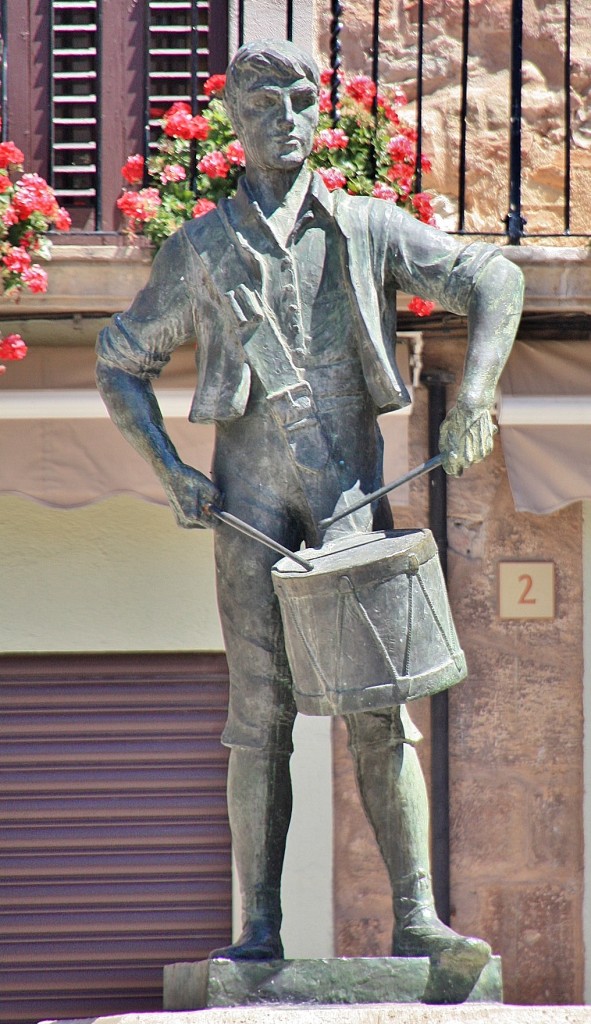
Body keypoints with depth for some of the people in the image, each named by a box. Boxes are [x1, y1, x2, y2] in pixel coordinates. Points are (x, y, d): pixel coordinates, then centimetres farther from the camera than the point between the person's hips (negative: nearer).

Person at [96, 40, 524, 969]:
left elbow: (494, 282, 9)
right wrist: (169, 471, 1)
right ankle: (259, 932, -4)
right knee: (261, 710, -4)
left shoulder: (370, 229, 10)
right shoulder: (201, 250, 10)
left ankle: (416, 920, -9)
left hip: (353, 487, 0)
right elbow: (122, 362, 16)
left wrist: (473, 396, -7)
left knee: (380, 708, -6)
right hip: (251, 494, 0)